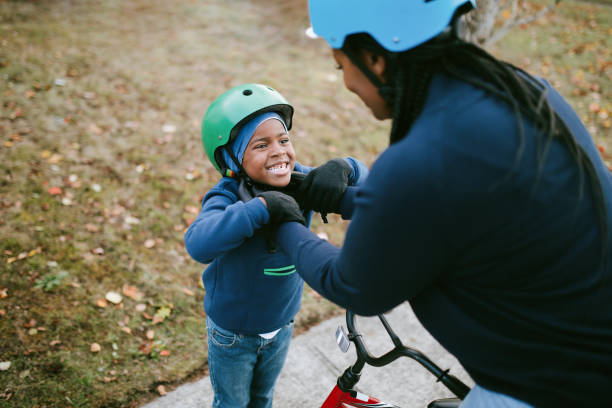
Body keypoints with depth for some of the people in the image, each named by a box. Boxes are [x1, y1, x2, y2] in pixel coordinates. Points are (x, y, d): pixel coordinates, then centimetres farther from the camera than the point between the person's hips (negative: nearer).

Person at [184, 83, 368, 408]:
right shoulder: (226, 197, -30)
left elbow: (362, 177, -6)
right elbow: (198, 244, -50)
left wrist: (342, 167, -29)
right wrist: (262, 206, -53)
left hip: (281, 326, 4)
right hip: (232, 333, -4)